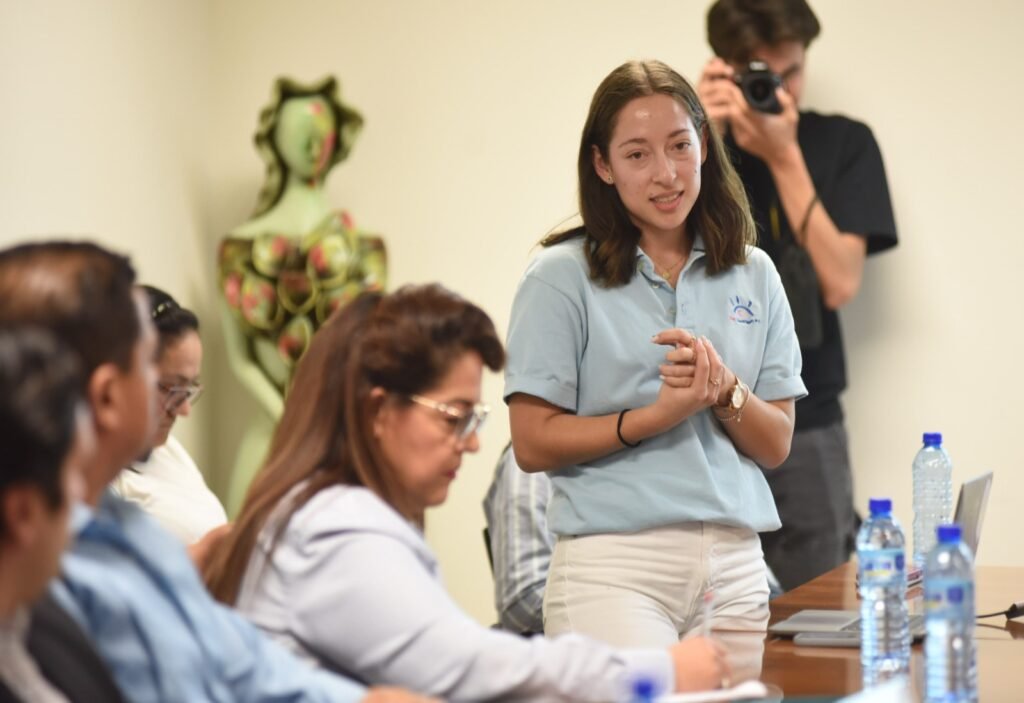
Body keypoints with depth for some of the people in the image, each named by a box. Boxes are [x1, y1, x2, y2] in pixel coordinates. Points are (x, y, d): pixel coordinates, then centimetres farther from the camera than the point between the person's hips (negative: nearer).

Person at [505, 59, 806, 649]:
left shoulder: (753, 275, 12)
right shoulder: (562, 277, 0)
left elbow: (777, 445, 11)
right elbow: (533, 444, -5)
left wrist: (723, 390, -9)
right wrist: (658, 415, -16)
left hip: (734, 565, 5)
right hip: (614, 565, -4)